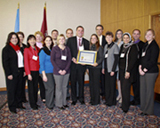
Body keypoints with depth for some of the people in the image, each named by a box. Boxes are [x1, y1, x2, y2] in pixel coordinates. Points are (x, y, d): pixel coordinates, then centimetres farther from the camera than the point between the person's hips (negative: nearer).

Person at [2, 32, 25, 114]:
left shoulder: (19, 48, 13)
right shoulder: (6, 49, -4)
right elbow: (5, 62, -9)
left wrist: (23, 70, 6)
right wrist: (9, 74, -14)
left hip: (20, 72, 6)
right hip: (12, 73, -5)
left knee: (19, 89, 12)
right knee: (12, 90, 3)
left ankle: (19, 104, 26)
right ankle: (12, 107, 14)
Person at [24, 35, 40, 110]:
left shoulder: (37, 49, 9)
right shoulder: (26, 50, -4)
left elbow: (39, 60, 9)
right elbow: (26, 62, -7)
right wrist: (28, 73, -11)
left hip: (37, 70, 4)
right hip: (31, 71, -4)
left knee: (36, 87, 11)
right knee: (31, 87, 4)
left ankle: (35, 102, 24)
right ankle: (32, 104, 15)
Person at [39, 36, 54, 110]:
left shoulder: (52, 50, 11)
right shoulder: (42, 51, -7)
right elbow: (41, 64, -10)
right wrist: (44, 75, -14)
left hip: (52, 71, 6)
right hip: (46, 72, -6)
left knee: (52, 87, 7)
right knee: (50, 88, -4)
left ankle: (51, 102, 22)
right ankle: (49, 104, 11)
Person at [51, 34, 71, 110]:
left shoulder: (67, 49, 6)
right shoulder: (54, 49, -3)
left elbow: (69, 60, 4)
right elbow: (52, 60, -6)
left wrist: (65, 69, -7)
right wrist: (59, 70, -12)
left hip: (66, 71, 3)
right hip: (57, 72, -3)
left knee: (64, 87, 11)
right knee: (59, 87, 3)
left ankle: (64, 102, 25)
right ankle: (59, 104, 17)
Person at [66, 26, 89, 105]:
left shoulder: (86, 42, 10)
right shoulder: (70, 40, 4)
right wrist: (72, 58, -13)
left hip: (82, 64, 1)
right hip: (73, 64, -1)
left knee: (81, 82, 9)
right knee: (73, 82, 6)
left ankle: (81, 98, 23)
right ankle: (74, 99, 20)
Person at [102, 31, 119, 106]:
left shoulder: (115, 46, -10)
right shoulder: (106, 46, 12)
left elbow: (116, 59, -13)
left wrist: (113, 70, -16)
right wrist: (103, 67, 11)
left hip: (112, 69, -6)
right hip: (106, 68, 6)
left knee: (112, 85, 2)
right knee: (107, 84, 11)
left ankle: (112, 101, 14)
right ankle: (107, 99, 24)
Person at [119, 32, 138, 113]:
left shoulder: (133, 47, -8)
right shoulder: (122, 46, 13)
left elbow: (133, 60, -14)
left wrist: (128, 71, -19)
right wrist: (119, 69, 8)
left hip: (128, 71, -6)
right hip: (121, 70, 6)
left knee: (125, 88, -5)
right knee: (123, 88, 10)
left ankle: (125, 107, 7)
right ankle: (124, 104, 21)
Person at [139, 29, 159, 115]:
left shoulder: (154, 46, -9)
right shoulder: (145, 45, 14)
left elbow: (152, 61, -15)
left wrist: (145, 69, -11)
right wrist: (140, 67, 1)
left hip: (151, 71, -7)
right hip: (143, 71, 7)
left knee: (149, 91, 2)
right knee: (142, 90, 11)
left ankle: (148, 110, 16)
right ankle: (143, 107, 26)